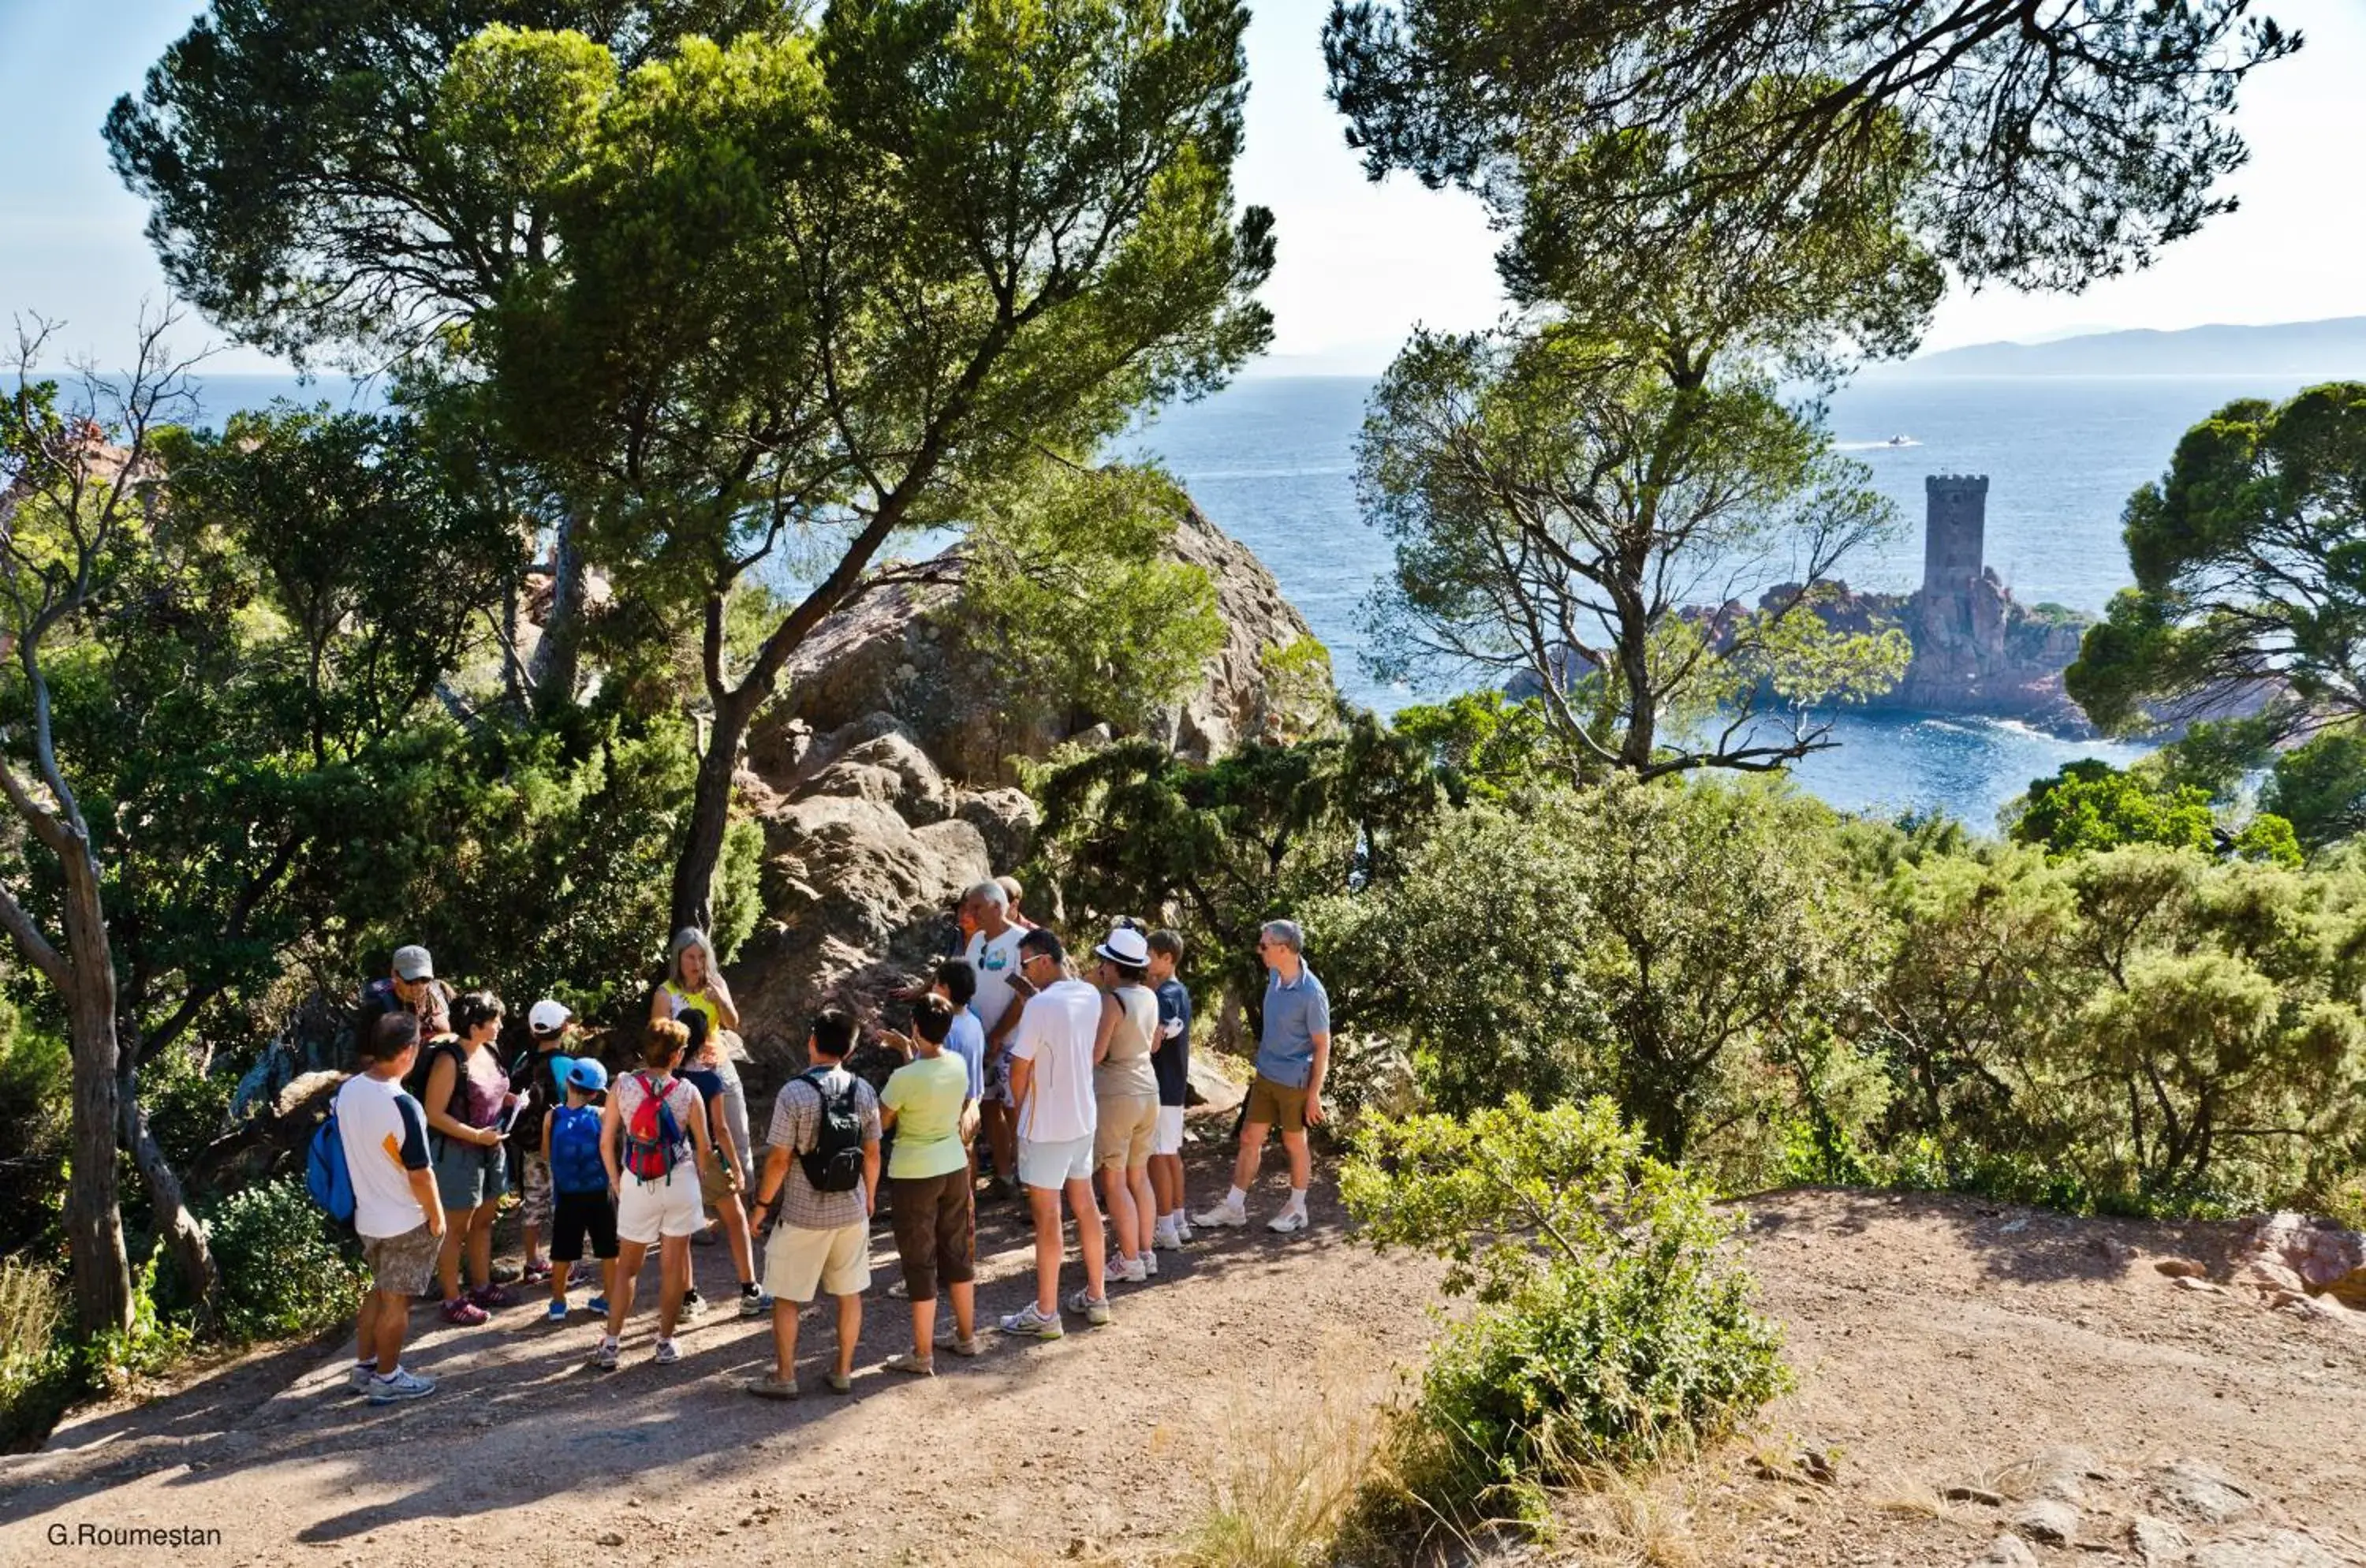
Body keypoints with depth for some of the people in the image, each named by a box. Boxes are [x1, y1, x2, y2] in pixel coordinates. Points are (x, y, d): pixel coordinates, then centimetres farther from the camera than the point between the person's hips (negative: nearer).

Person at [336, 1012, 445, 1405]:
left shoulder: (348, 1090, -6)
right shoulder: (401, 1106, -28)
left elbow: (353, 1148, 8)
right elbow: (420, 1173, -21)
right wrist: (437, 1216, -7)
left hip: (366, 1215, 7)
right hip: (405, 1222, -7)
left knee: (379, 1290, 24)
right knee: (396, 1301, 8)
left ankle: (363, 1367, 32)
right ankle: (387, 1379, 20)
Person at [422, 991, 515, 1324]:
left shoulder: (487, 1051, 2)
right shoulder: (449, 1060, -22)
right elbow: (435, 1114, -20)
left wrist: (509, 1099, -1)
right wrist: (476, 1136, -25)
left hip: (490, 1150, 8)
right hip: (458, 1153, -8)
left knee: (483, 1221, 18)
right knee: (456, 1228, 3)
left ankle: (482, 1287, 32)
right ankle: (452, 1301, 13)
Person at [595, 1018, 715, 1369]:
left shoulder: (622, 1086, -7)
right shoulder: (687, 1093, -9)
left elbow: (606, 1142, -3)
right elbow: (704, 1149, -1)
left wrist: (616, 1182, 10)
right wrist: (700, 1177, 18)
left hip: (636, 1186, 1)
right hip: (680, 1183, -1)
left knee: (627, 1266, 13)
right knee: (673, 1266, 9)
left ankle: (610, 1346, 12)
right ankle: (665, 1344, 16)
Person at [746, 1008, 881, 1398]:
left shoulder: (794, 1092, -17)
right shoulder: (863, 1092, -4)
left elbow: (779, 1159, -15)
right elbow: (872, 1153, 4)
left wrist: (762, 1203, -1)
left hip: (803, 1215, -4)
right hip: (852, 1211, 4)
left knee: (786, 1297, 11)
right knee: (850, 1292, 15)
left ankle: (784, 1377, 17)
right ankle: (843, 1371, 24)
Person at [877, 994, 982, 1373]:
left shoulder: (904, 1078, -23)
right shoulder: (959, 1065, -5)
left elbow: (881, 1124, -9)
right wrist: (914, 1055, 20)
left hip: (915, 1174, -6)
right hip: (955, 1166, 6)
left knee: (920, 1262, 4)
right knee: (957, 1252, 19)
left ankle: (922, 1355, 12)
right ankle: (966, 1336, 32)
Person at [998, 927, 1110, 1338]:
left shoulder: (1040, 1006, -23)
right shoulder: (1090, 996, -1)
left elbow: (1019, 1072, -15)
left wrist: (1021, 1111, 3)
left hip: (1045, 1127, -8)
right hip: (1083, 1120, 8)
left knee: (1047, 1216, 1)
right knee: (1085, 1205, 17)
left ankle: (1045, 1314, 9)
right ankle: (1096, 1296, 27)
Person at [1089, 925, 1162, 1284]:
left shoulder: (1111, 1001, -17)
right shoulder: (1149, 997, 5)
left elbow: (1095, 1053, -20)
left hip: (1115, 1096, -8)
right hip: (1147, 1091, 8)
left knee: (1114, 1182, 1)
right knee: (1139, 1177, 17)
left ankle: (1130, 1261, 4)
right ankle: (1146, 1253, 23)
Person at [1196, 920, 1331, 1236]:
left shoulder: (1311, 993, -22)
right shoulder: (1274, 976, -1)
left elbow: (1322, 1046, -16)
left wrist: (1314, 1095, -15)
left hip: (1294, 1082, -7)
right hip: (1266, 1076, 7)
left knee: (1294, 1143, 9)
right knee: (1249, 1138, 12)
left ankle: (1297, 1210, 27)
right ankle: (1233, 1207, 21)